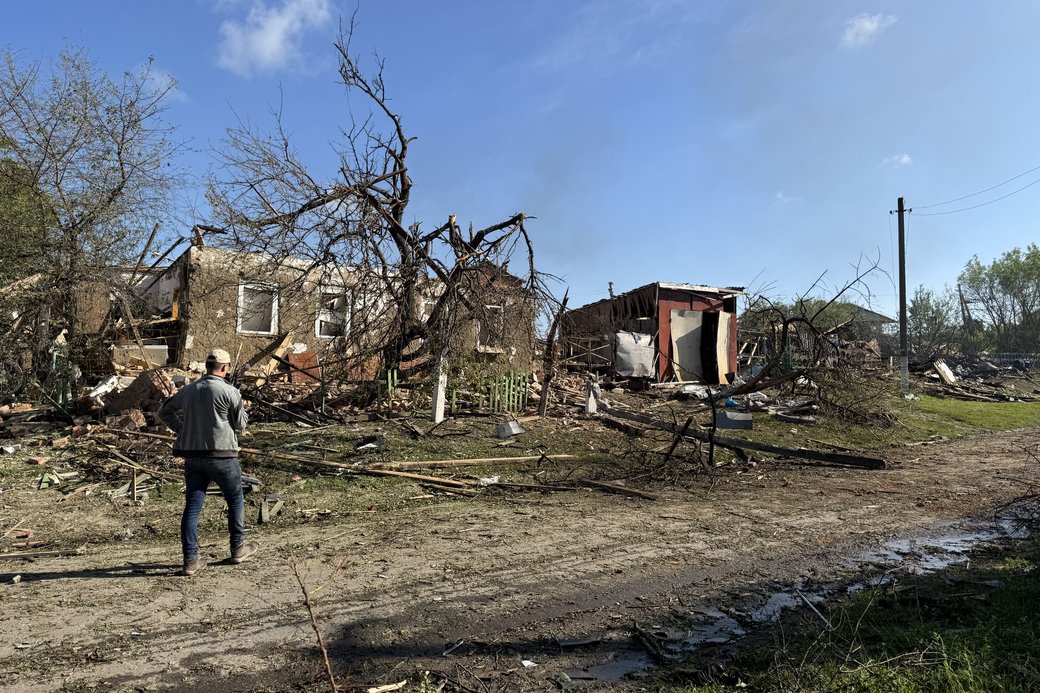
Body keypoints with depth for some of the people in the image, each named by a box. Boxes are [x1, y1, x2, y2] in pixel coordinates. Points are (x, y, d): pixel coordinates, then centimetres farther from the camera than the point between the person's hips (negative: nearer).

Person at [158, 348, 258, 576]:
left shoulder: (188, 390, 6)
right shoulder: (230, 392, -11)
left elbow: (164, 411, 16)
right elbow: (241, 424, -3)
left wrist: (182, 429, 17)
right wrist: (240, 408, 14)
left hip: (192, 456, 5)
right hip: (222, 456, -4)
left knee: (192, 507, 6)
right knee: (235, 501, 14)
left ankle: (191, 560, 6)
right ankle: (238, 549, 23)